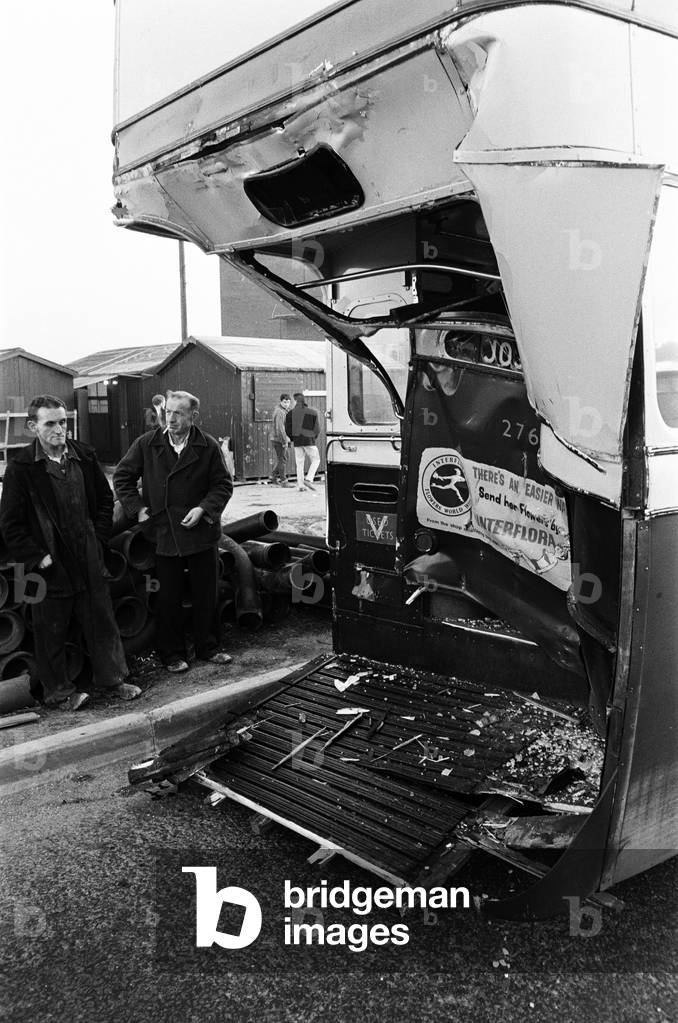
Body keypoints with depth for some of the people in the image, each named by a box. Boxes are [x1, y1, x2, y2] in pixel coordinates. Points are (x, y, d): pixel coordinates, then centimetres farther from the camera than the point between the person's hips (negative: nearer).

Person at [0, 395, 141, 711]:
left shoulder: (84, 456, 2)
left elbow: (104, 499, 13)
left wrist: (98, 539, 6)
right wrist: (37, 557, -11)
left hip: (89, 562, 4)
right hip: (50, 566, -4)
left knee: (102, 623, 14)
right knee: (51, 634, 9)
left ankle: (111, 679, 30)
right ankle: (58, 691, 26)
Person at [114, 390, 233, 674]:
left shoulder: (208, 446, -3)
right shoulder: (146, 444, -2)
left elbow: (223, 484, 1)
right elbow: (122, 477, 7)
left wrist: (203, 508, -13)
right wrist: (137, 508, -3)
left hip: (200, 531, 0)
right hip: (163, 531, 0)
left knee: (205, 594, 11)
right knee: (168, 597, 7)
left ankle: (208, 647, 27)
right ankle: (172, 654, 21)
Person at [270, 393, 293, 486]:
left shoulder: (285, 410, 12)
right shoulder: (280, 412, -20)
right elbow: (279, 428, -25)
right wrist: (284, 441, -24)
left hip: (281, 439, 10)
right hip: (279, 440, -10)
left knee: (281, 459, 18)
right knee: (282, 460, -4)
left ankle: (273, 476, 27)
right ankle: (283, 481, 1)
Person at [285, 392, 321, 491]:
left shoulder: (291, 413, 2)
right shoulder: (313, 412, -2)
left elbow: (287, 428, 0)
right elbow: (317, 428, -3)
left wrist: (293, 438, 13)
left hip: (297, 442, 3)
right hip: (309, 440, -3)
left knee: (299, 463, 8)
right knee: (315, 460, 8)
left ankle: (300, 484, 5)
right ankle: (308, 479, -8)